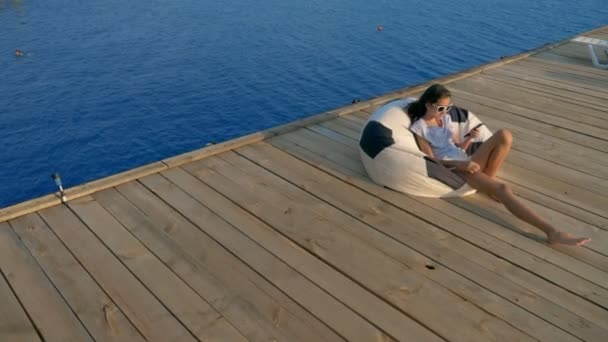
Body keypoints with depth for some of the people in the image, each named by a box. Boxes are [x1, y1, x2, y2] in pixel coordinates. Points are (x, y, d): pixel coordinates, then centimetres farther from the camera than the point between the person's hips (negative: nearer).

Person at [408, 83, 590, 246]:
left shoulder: (445, 118, 17)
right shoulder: (419, 127, -5)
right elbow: (431, 159, -10)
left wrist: (470, 138, -5)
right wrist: (461, 164, -20)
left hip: (466, 162, 7)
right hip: (453, 169, -7)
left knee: (504, 135, -17)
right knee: (502, 189, -29)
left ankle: (487, 181, -10)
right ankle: (552, 232, -36)